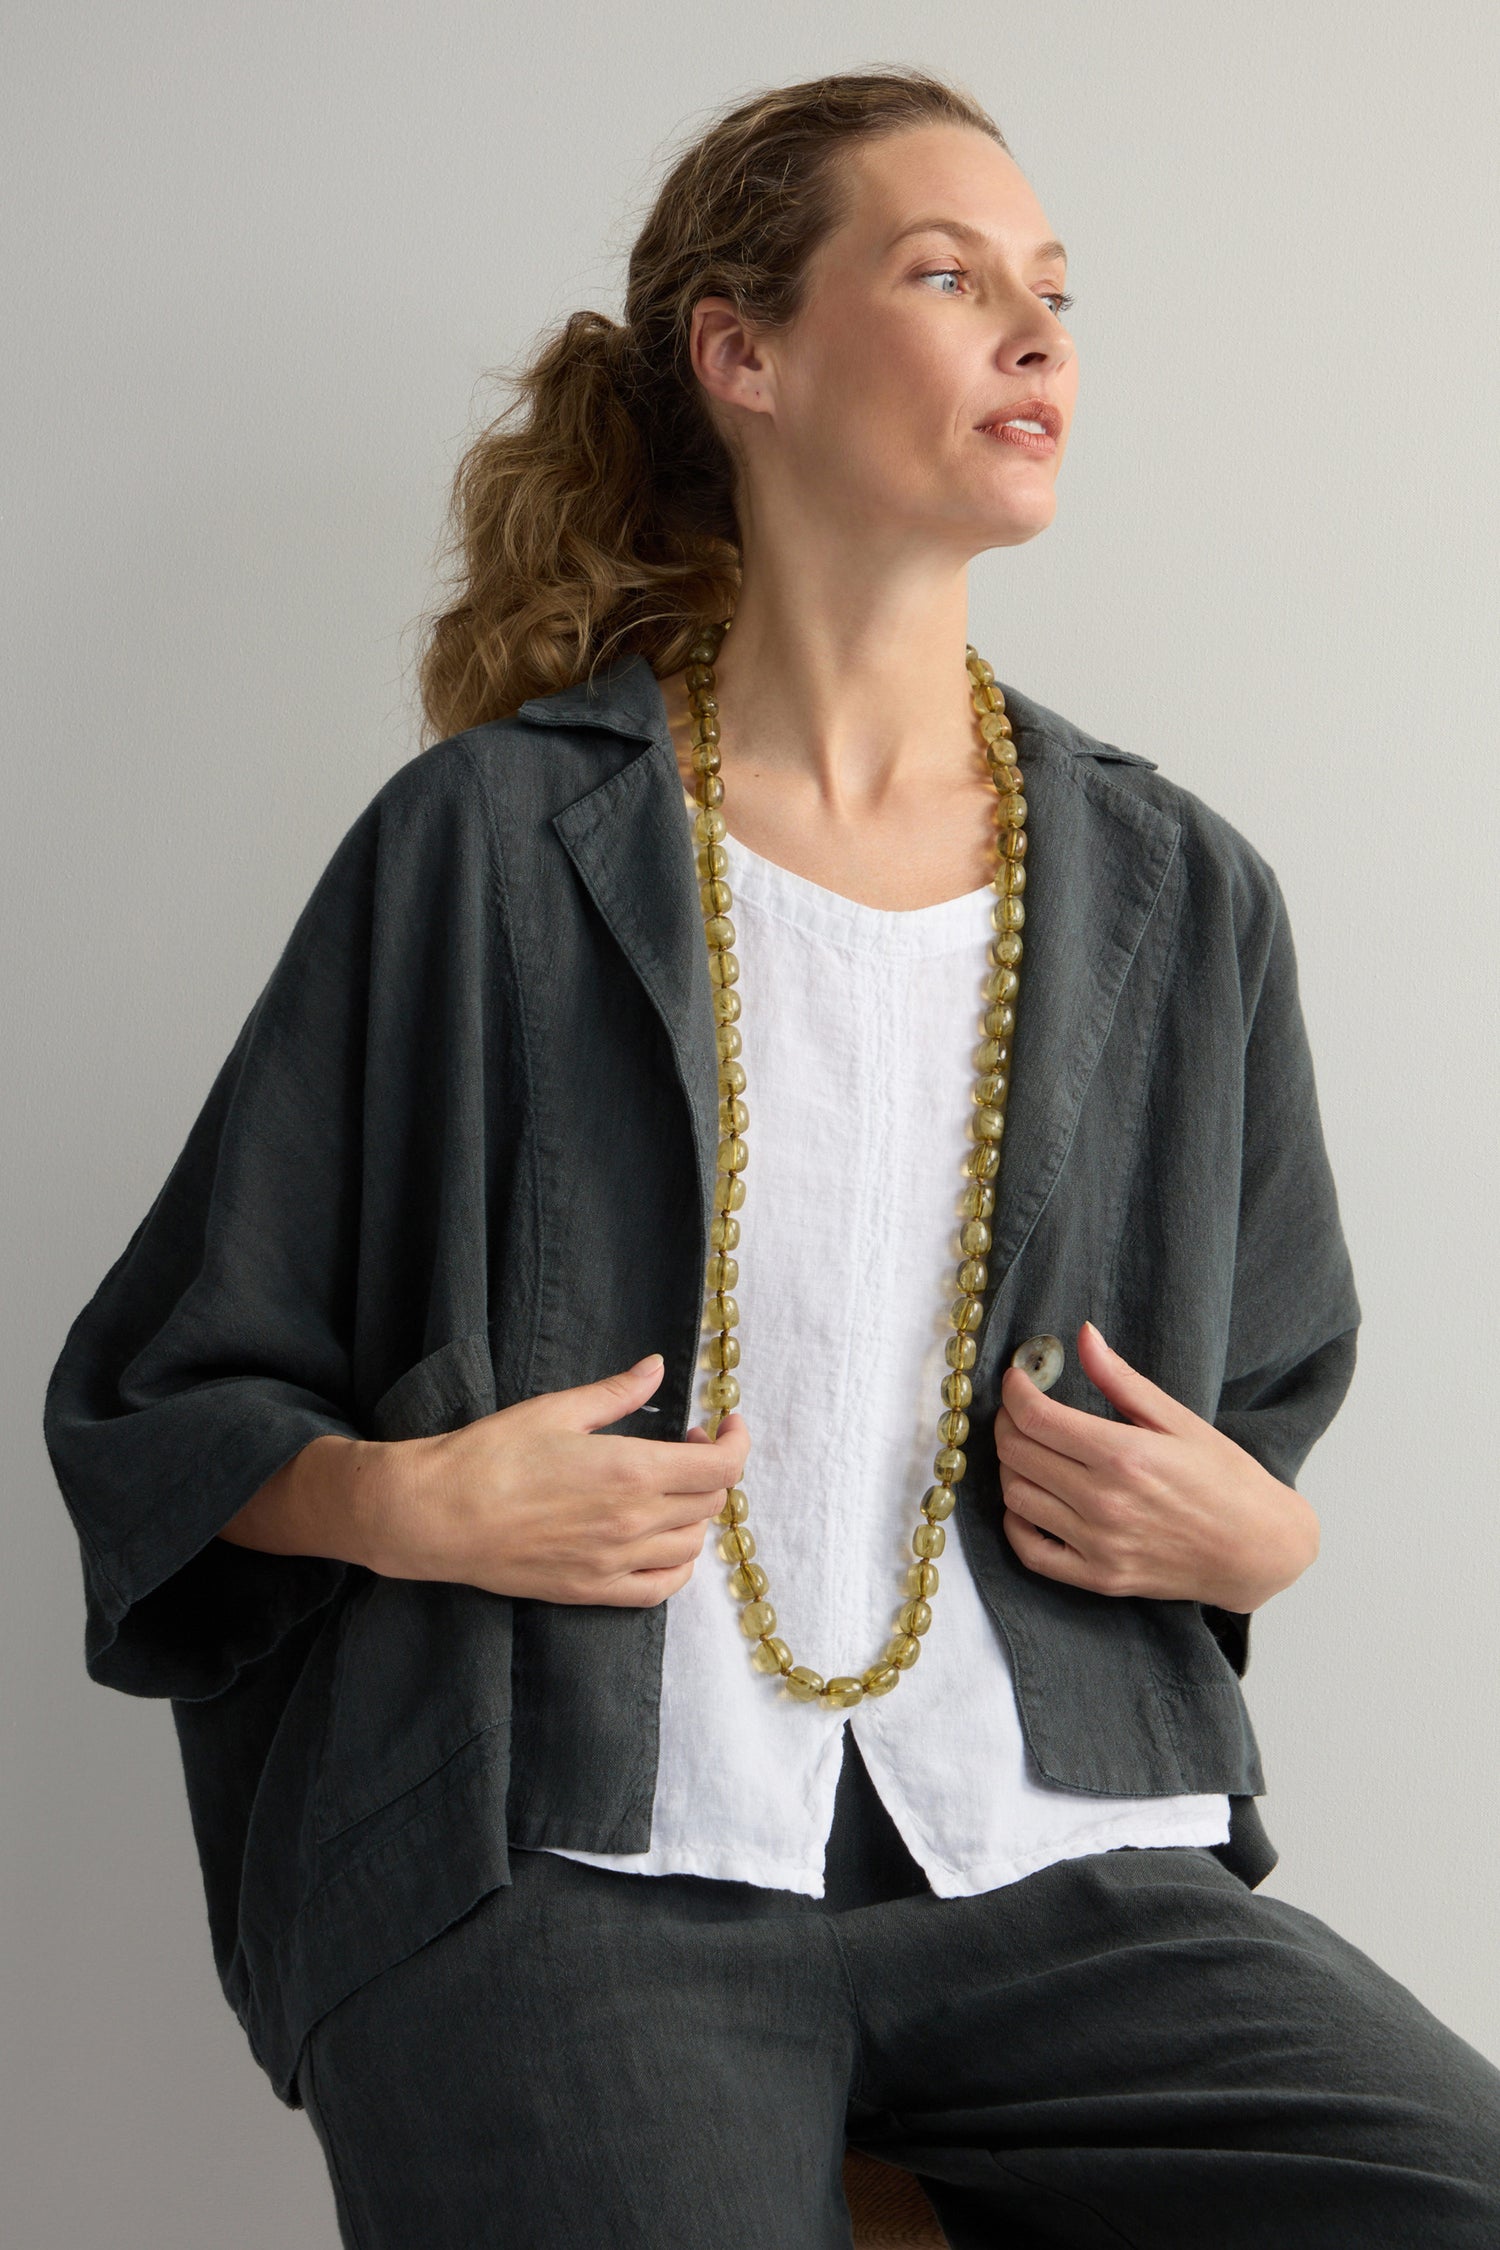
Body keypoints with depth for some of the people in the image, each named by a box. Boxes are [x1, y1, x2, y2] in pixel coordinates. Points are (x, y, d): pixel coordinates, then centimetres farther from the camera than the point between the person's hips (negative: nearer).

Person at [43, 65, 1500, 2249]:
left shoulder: (1180, 898, 12)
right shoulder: (493, 846, 2)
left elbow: (1273, 1417, 22)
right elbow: (156, 1411, 8)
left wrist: (1254, 1534, 0)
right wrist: (404, 1504, -11)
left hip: (1066, 1860, 4)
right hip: (575, 1871, -3)